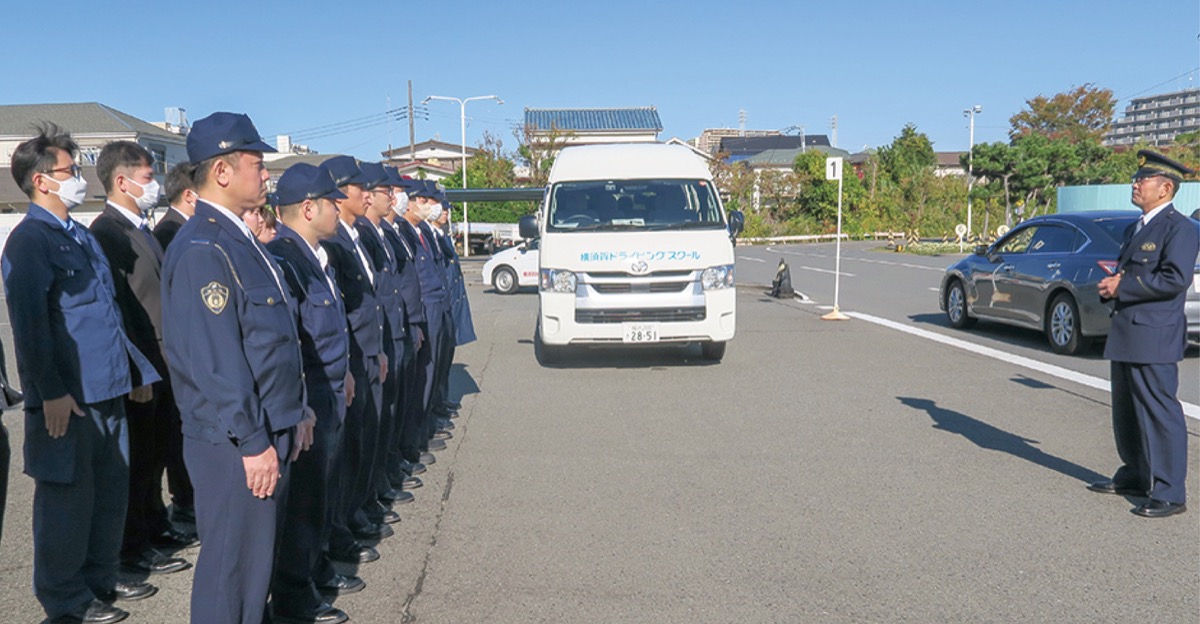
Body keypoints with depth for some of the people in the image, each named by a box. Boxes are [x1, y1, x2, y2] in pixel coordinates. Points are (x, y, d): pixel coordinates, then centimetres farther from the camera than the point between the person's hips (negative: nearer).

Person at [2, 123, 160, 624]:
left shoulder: (80, 235, 15)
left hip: (105, 388, 8)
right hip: (68, 395, -8)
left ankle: (100, 579, 31)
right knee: (68, 496, 4)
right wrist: (51, 393, -21)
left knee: (110, 489, 16)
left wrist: (133, 367, 17)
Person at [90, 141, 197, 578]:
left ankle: (155, 526, 34)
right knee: (136, 459, 3)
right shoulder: (107, 232, -15)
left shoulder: (143, 230, 14)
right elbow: (114, 308, -20)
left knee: (156, 454, 19)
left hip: (162, 362, 9)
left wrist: (169, 358, 15)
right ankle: (134, 548, 15)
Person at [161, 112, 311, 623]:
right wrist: (252, 442, -20)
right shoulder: (201, 249, -18)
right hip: (237, 444, -9)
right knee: (233, 562, 3)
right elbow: (215, 360, -22)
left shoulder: (241, 239, 13)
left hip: (270, 431, 10)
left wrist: (295, 413, 17)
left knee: (258, 555, 20)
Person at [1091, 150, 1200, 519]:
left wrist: (1123, 286, -18)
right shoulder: (1136, 228, 19)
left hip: (1153, 336, -10)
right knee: (1127, 412, 17)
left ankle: (1169, 492, 1)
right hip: (1126, 335, 10)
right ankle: (1135, 476, 30)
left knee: (1160, 413, -5)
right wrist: (1110, 284, 4)